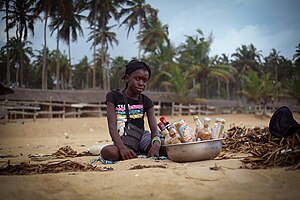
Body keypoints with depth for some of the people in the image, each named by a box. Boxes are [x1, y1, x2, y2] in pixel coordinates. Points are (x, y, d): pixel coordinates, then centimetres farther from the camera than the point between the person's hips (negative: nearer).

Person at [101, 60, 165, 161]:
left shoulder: (146, 101, 8)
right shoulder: (113, 96, 0)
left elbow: (154, 129, -2)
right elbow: (112, 126, -11)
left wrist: (156, 144, -28)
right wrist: (122, 148, -31)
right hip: (124, 142, -2)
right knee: (107, 152, -36)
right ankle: (144, 154, -22)